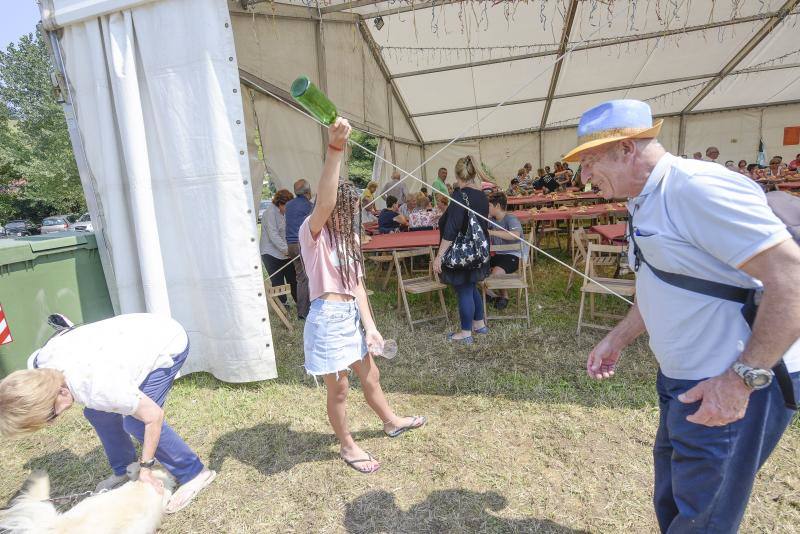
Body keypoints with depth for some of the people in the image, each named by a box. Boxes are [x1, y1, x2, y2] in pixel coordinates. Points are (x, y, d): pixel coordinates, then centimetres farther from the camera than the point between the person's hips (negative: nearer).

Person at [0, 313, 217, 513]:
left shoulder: (99, 389, -35)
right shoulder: (37, 363, -15)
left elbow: (154, 416, -24)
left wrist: (145, 469, -11)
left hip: (168, 344, -8)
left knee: (135, 422, -14)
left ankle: (194, 474, 1)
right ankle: (124, 470, 29)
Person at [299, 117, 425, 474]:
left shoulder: (347, 238, 10)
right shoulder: (312, 234, -13)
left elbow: (356, 284, 5)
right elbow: (325, 202, -36)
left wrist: (369, 325, -3)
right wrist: (334, 149, -46)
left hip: (352, 315, 8)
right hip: (328, 318, -8)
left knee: (370, 377, 25)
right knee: (338, 390, 10)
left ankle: (391, 422, 50)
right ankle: (347, 446, 35)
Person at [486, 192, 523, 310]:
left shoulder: (511, 219, -13)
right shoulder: (492, 220, 10)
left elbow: (515, 235, -34)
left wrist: (492, 232, -35)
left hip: (513, 255, -7)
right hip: (498, 255, 8)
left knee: (496, 273, -34)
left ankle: (504, 296, -1)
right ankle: (491, 296, 2)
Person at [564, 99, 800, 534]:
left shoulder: (697, 187, -21)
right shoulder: (647, 202, 9)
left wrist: (742, 379, -25)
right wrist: (616, 339, 16)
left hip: (729, 388, -9)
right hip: (682, 379, 9)